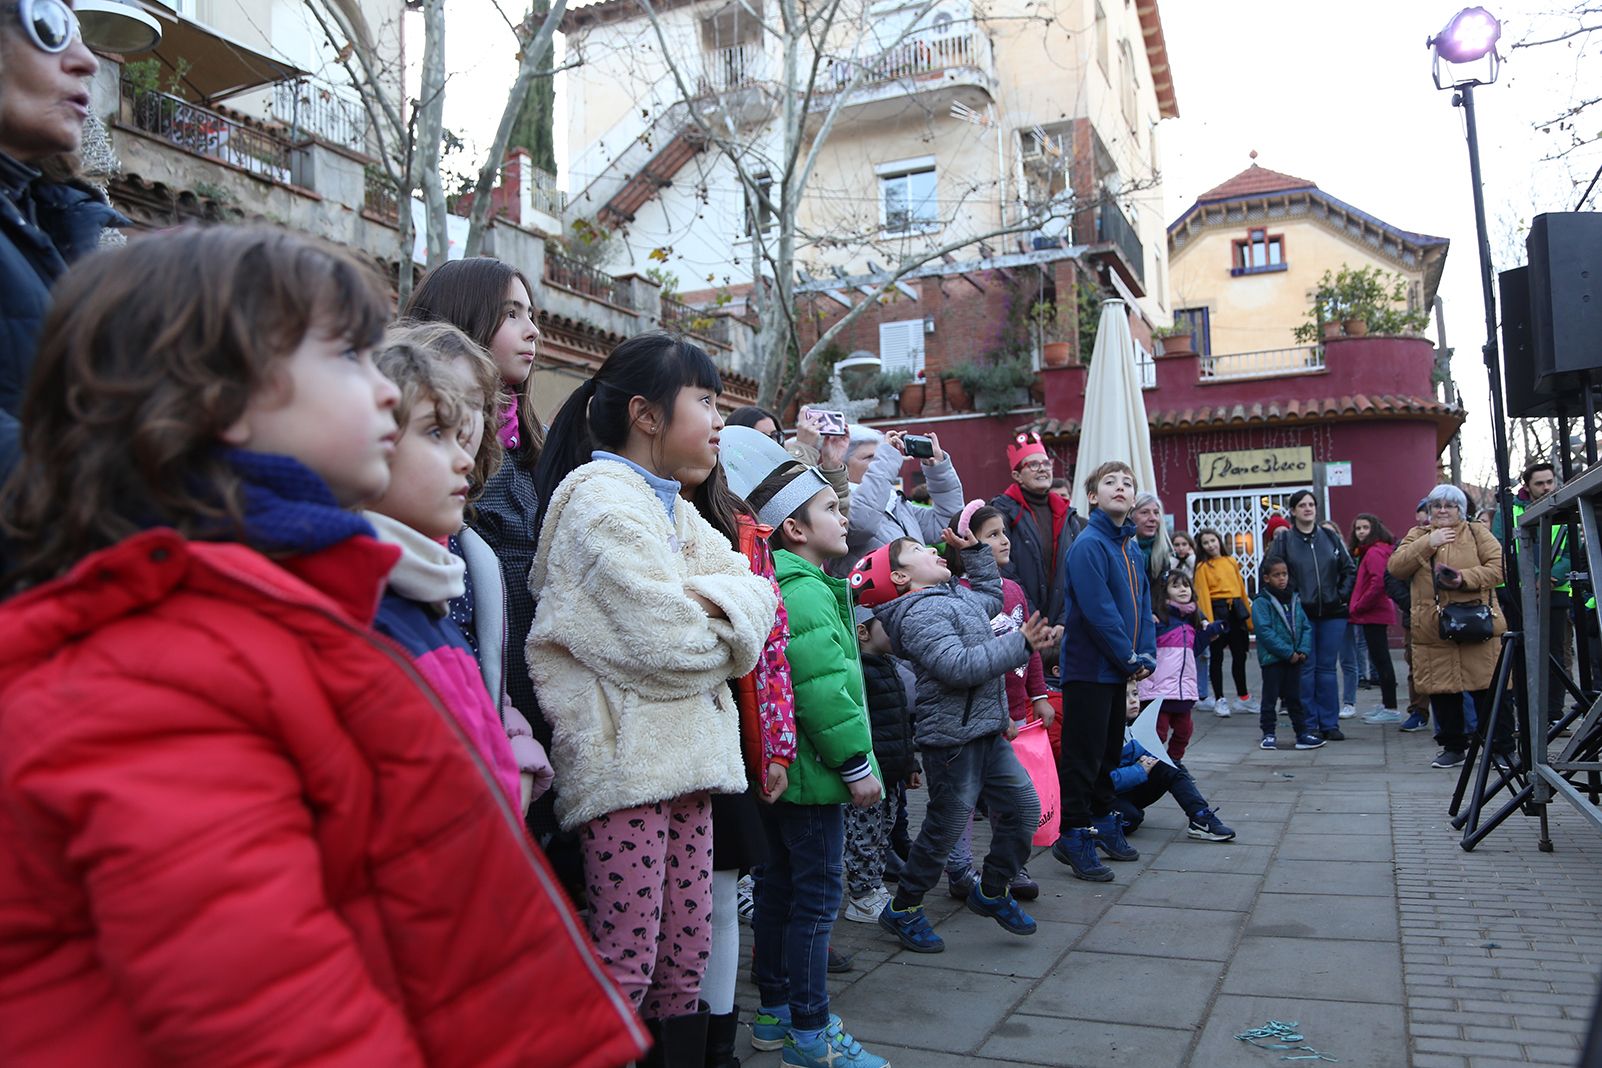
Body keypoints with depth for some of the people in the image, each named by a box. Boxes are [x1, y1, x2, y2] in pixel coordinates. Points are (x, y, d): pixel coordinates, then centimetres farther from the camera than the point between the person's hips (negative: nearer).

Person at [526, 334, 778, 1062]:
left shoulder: (672, 506, 18)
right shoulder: (600, 496, -10)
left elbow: (758, 594, 7)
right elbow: (664, 640, -19)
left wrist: (711, 600, -13)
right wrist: (724, 622, 0)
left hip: (685, 749, 8)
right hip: (624, 753, -8)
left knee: (686, 955, 12)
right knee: (627, 965, -4)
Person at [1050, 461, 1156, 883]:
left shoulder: (1132, 549, 11)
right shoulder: (1089, 545, -16)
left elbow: (1143, 606, 13)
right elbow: (1098, 611, -21)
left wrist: (1147, 655, 0)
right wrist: (1130, 659, -14)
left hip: (1118, 671, 9)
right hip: (1089, 668, -8)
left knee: (1110, 750, 18)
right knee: (1083, 753, -2)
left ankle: (1103, 823, 31)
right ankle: (1073, 834, 8)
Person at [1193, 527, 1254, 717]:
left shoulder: (1231, 561, 12)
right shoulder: (1203, 567, -3)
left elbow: (1241, 588, 14)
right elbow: (1203, 595, -10)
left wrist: (1250, 615, 12)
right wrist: (1209, 622, -19)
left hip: (1236, 610, 5)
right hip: (1217, 610, -5)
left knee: (1240, 655, 11)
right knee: (1217, 657, 2)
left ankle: (1243, 698, 24)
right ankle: (1220, 700, 10)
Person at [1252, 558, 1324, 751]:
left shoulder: (1294, 599, 9)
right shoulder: (1261, 602, -10)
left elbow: (1306, 627, 7)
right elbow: (1265, 632, -18)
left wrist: (1304, 650, -8)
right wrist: (1288, 653, -18)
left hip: (1294, 658, 5)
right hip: (1272, 658, -5)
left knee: (1294, 698, 13)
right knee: (1270, 698, 3)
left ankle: (1303, 733, 19)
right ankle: (1268, 735, 11)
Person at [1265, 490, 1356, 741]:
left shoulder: (1330, 537, 8)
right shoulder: (1283, 539, -2)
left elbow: (1350, 569, 12)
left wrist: (1342, 595, 2)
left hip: (1332, 614, 3)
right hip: (1300, 614, -2)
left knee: (1327, 668, 7)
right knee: (1305, 668, 1)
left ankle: (1329, 723, 14)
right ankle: (1308, 724, 9)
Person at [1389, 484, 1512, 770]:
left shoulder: (1477, 533, 9)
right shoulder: (1417, 536, 14)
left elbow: (1497, 567, -3)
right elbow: (1396, 567, -1)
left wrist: (1464, 578, -18)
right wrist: (1428, 543, -9)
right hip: (1432, 629, 2)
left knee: (1487, 688, -2)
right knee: (1442, 690, 7)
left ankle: (1502, 749, 9)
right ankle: (1453, 747, 21)